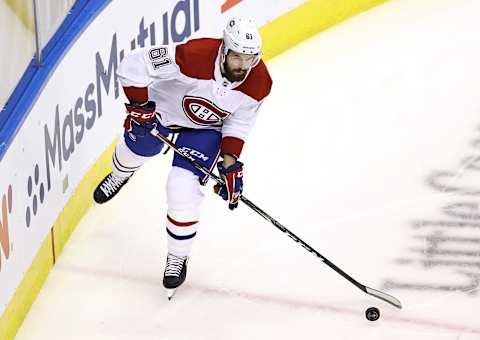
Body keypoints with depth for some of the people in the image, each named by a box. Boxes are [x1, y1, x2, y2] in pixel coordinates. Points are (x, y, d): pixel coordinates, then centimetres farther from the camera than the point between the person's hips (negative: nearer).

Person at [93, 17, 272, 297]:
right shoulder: (192, 56, -41)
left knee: (184, 190, -14)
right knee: (137, 149, 25)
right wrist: (139, 106, -30)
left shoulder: (259, 83, -27)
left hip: (206, 128, 0)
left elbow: (238, 124, -11)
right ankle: (120, 176, 66)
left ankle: (178, 258, 10)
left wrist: (230, 164, -16)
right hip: (164, 105, 0)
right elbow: (133, 65, -35)